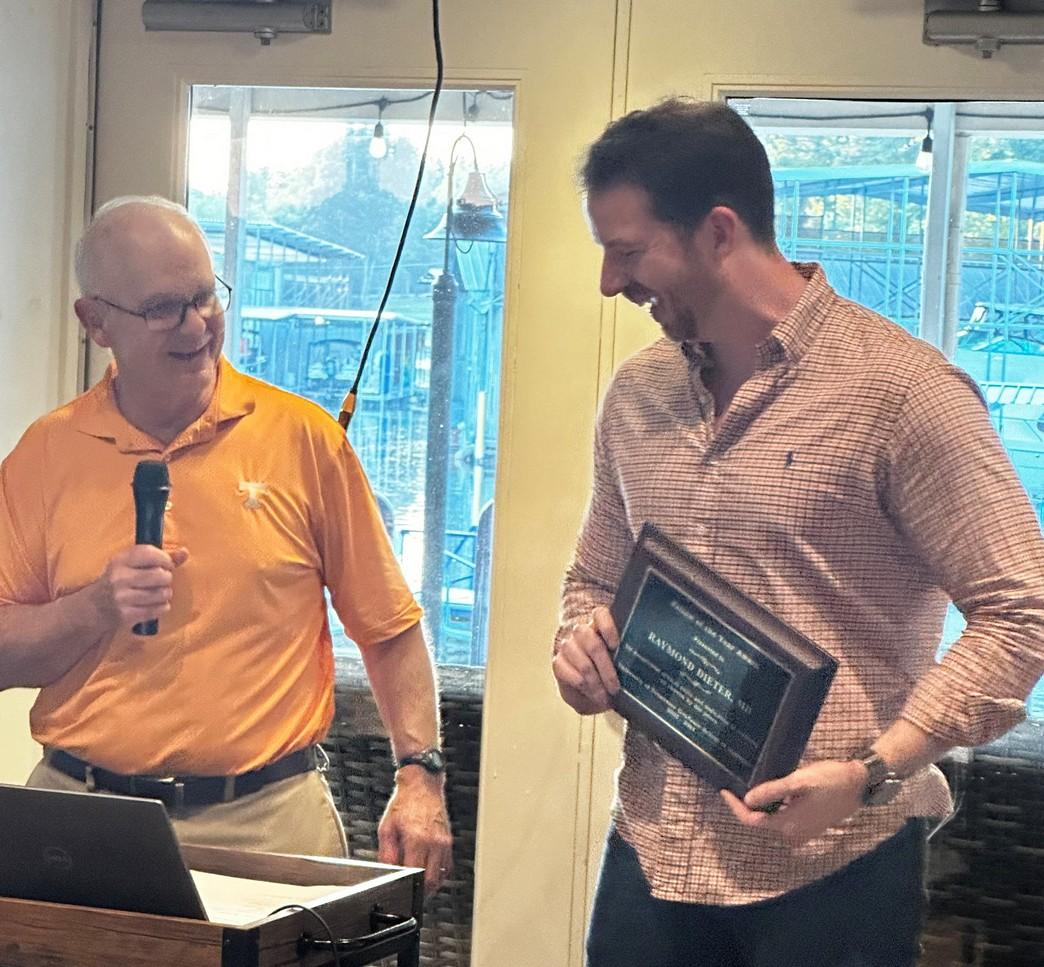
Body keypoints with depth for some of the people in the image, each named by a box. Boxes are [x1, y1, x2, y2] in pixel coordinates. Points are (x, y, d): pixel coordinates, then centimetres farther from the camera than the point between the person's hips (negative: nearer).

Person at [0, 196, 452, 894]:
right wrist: (96, 609, -12)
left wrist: (420, 775, -3)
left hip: (268, 818, -1)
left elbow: (390, 627, 5)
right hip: (81, 815, 1)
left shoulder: (302, 437, 2)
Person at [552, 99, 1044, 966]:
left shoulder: (900, 387, -11)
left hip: (832, 869, -5)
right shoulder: (635, 396, 9)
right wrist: (581, 639, 0)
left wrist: (871, 772, -20)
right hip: (651, 854, 5)